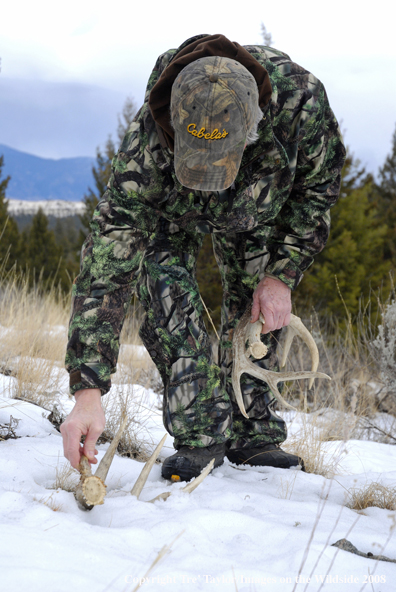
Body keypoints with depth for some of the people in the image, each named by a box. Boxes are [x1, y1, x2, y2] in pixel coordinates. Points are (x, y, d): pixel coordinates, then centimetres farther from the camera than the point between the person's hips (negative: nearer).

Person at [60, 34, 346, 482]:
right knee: (166, 289, -23)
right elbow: (108, 259, -46)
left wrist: (282, 274, -22)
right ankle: (200, 434, -14)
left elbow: (318, 185, -18)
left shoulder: (299, 98, -41)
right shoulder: (147, 143, -45)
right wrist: (87, 391, -52)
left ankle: (254, 432, 10)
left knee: (259, 299, -7)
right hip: (171, 211, -2)